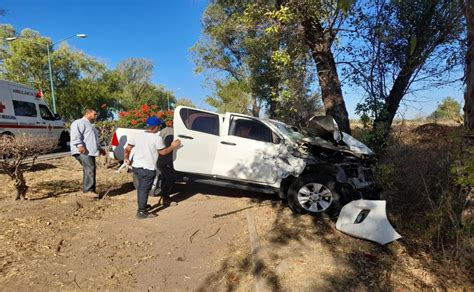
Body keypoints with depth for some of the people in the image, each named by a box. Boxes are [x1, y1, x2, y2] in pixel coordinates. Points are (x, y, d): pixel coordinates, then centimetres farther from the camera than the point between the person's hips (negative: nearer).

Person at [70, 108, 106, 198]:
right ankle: (87, 190, -14)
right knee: (90, 170, -18)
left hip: (90, 152, 10)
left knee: (91, 170, 7)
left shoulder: (89, 125, 32)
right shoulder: (79, 122, -1)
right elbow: (75, 135, -17)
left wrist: (99, 148, 32)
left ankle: (90, 190, 12)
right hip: (83, 152, -10)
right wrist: (79, 145, -29)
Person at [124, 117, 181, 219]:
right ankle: (142, 212, 7)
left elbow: (127, 149, 7)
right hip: (148, 169, -7)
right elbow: (163, 152, -6)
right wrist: (173, 146, 7)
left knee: (141, 187, 22)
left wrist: (127, 158, 24)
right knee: (144, 189, 1)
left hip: (136, 166, 7)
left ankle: (141, 206, 37)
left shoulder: (137, 136, 4)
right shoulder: (157, 138, -14)